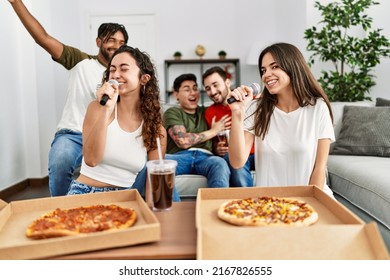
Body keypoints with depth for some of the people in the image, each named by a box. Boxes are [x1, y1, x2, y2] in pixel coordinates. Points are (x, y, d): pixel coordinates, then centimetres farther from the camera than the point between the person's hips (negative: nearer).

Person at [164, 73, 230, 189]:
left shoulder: (206, 112, 29)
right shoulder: (172, 113, 14)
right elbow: (183, 141, -2)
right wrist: (213, 131, 7)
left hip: (204, 157, 3)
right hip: (179, 157, -2)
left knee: (220, 163, -35)